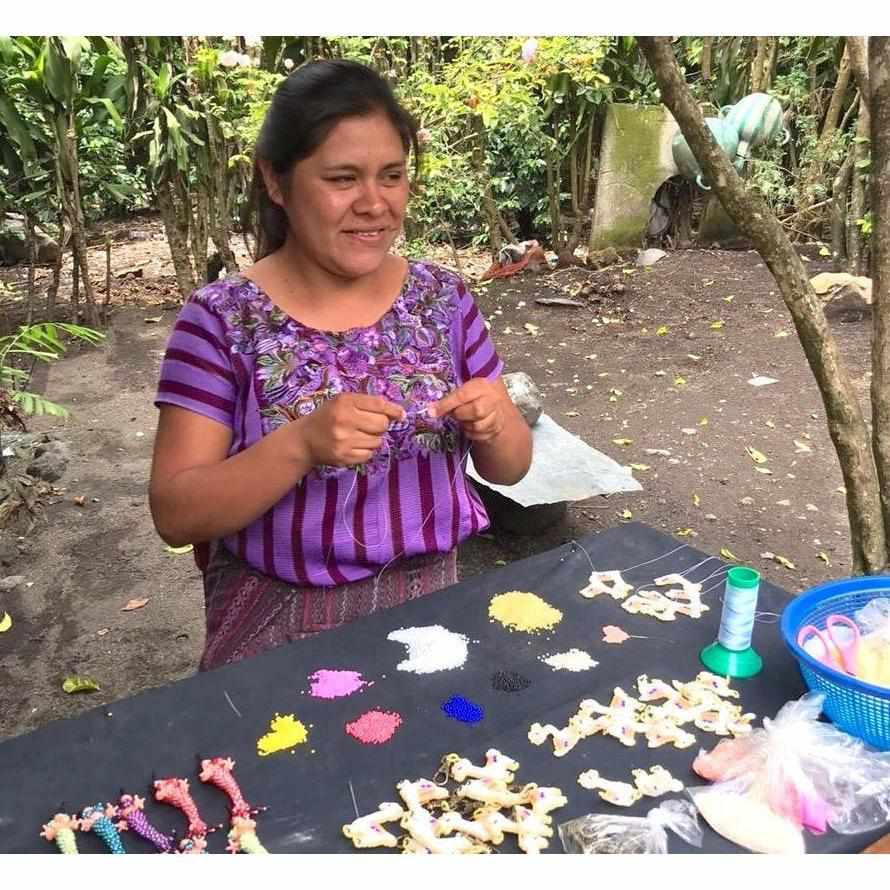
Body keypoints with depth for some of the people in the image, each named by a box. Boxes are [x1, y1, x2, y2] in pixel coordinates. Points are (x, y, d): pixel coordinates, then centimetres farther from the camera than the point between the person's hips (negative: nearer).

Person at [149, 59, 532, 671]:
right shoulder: (223, 319, -9)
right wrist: (301, 444, -27)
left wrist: (494, 426, -16)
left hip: (431, 594, 3)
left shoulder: (444, 297, 0)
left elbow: (509, 469, 7)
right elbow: (175, 516, -12)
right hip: (276, 614, -2)